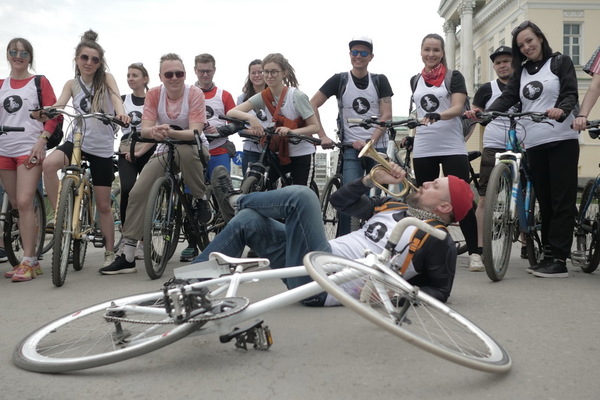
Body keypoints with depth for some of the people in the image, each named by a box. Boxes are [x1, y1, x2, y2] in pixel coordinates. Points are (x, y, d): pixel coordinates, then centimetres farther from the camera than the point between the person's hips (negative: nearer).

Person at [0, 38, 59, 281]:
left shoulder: (40, 82, 3)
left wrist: (41, 140, -12)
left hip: (30, 149, -5)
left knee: (24, 202, -15)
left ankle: (29, 262, -10)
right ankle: (30, 259, 14)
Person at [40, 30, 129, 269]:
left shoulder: (106, 78, 1)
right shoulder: (72, 84, 7)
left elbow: (115, 96, -19)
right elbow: (60, 104, -9)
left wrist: (121, 114, -42)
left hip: (102, 148, -1)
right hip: (76, 140, 2)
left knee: (104, 206, 3)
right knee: (48, 164, -33)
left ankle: (109, 253, 15)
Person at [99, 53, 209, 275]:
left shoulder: (195, 94, -15)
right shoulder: (154, 94, -7)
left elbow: (195, 132, -23)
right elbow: (144, 129, -14)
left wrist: (170, 132, -42)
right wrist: (154, 131, -39)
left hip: (193, 147, -3)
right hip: (164, 150, 3)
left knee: (185, 151, -40)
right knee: (137, 193, -14)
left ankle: (201, 201, -15)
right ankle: (127, 257, -6)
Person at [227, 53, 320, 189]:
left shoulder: (297, 96, -14)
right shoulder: (262, 97, -4)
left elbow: (315, 126, -14)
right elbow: (231, 113, -14)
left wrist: (291, 131, -31)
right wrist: (250, 117, -35)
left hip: (302, 154, -4)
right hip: (279, 153, 4)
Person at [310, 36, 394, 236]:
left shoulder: (380, 80, 6)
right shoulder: (339, 79, 3)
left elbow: (386, 116, -1)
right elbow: (312, 105, 0)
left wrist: (370, 142, -14)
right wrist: (323, 136, -8)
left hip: (378, 147, 2)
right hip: (351, 148, -1)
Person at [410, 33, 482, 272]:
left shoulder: (454, 76, 3)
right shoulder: (415, 80, 15)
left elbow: (458, 108, -10)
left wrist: (438, 115, -28)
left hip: (452, 147, -4)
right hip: (423, 149, 4)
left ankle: (474, 252, -3)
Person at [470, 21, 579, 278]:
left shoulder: (560, 62, 5)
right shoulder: (521, 72, 17)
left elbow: (571, 93, -5)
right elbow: (507, 99, 3)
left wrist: (561, 109, -29)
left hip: (561, 139, -5)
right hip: (534, 144, 5)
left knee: (562, 199, -7)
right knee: (544, 200, 6)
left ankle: (559, 260, -9)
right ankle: (549, 254, 12)